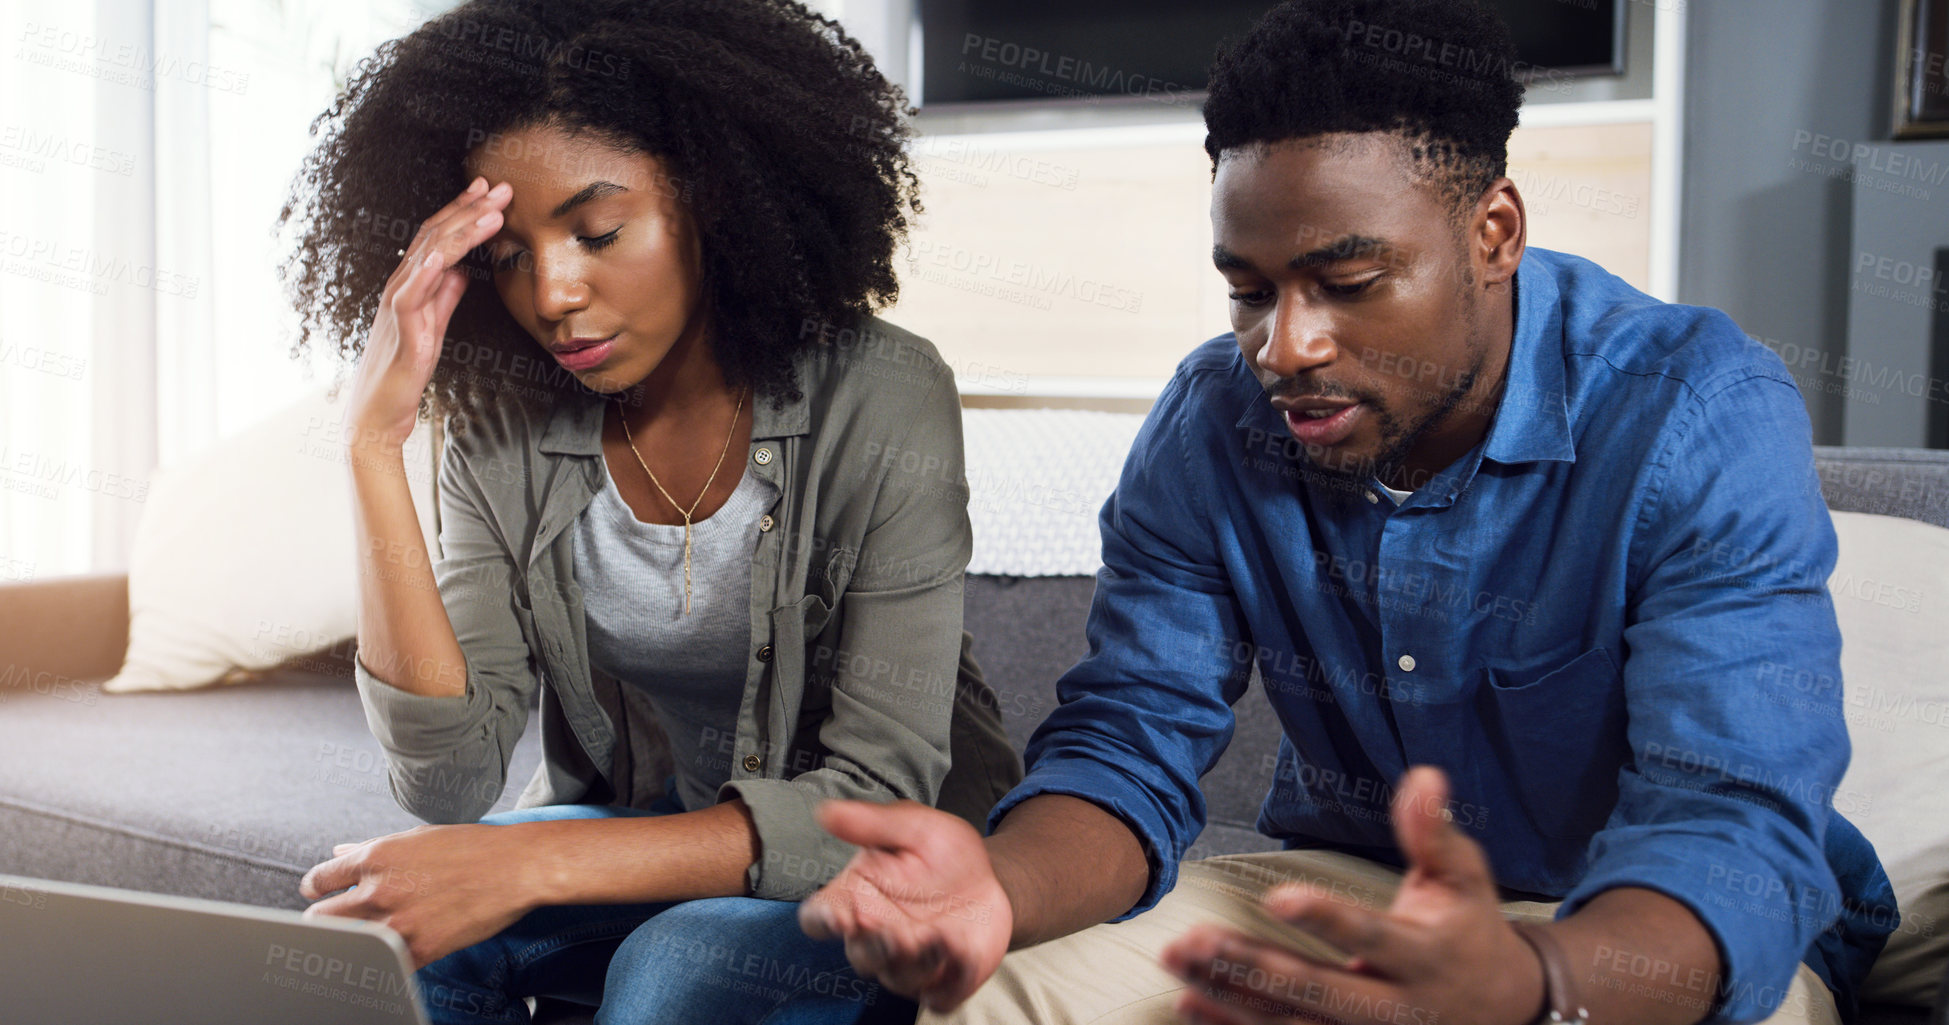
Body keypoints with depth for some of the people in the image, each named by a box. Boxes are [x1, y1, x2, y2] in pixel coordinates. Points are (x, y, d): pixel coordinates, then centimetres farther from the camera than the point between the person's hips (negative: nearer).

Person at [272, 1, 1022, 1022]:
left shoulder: (880, 401, -20)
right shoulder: (502, 434, -7)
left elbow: (881, 794, -22)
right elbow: (449, 783, -15)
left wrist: (537, 862, -32)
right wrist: (373, 446, -22)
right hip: (634, 840, 4)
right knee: (363, 930, -22)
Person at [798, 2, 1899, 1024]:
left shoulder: (1702, 419, -21)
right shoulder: (1211, 424, -8)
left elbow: (1732, 827, -28)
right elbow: (1130, 740, -10)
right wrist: (1001, 884, -33)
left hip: (1653, 936, -2)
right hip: (1351, 890, 3)